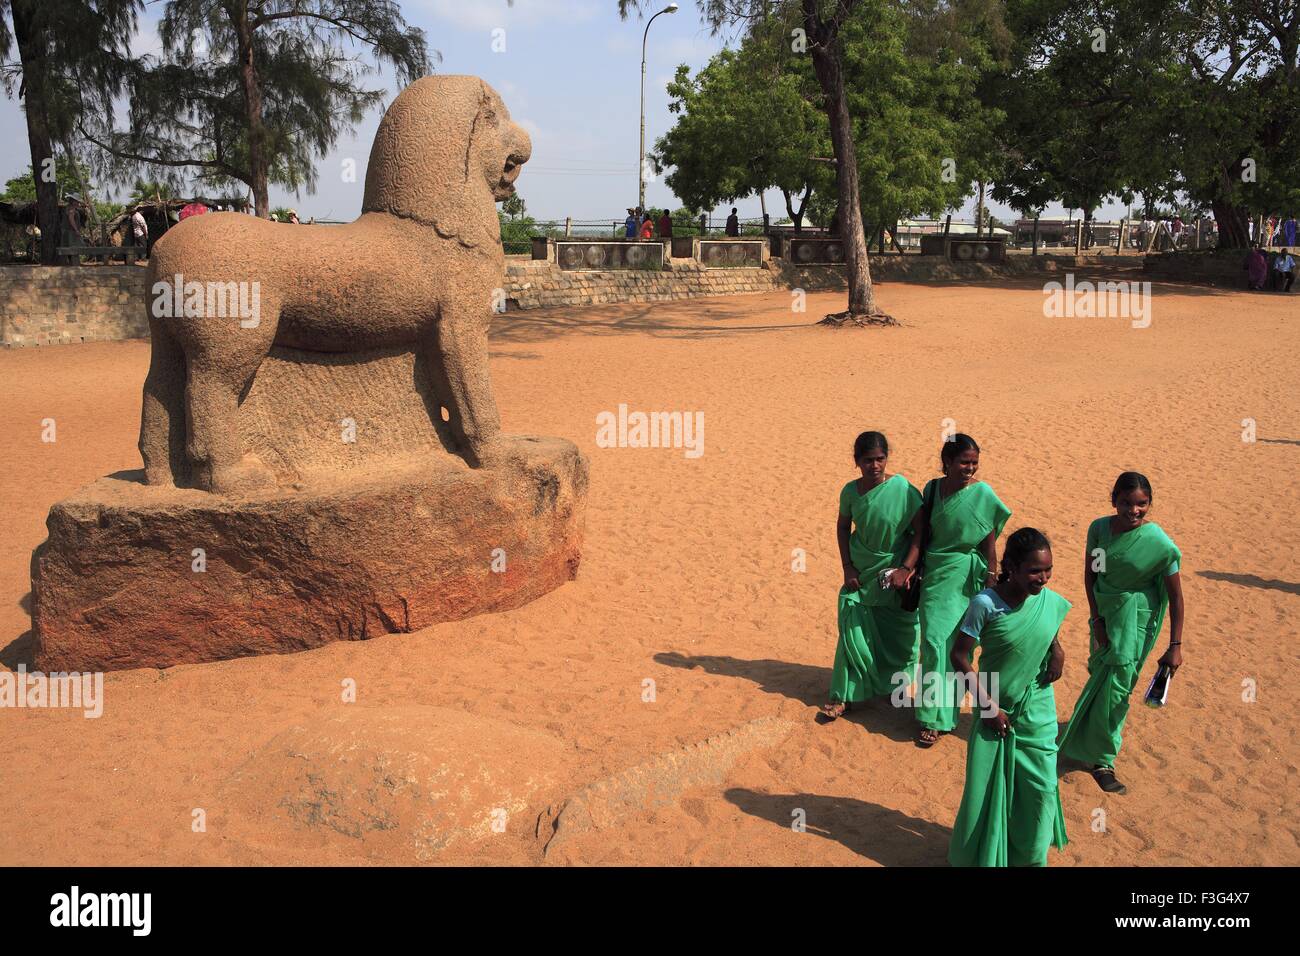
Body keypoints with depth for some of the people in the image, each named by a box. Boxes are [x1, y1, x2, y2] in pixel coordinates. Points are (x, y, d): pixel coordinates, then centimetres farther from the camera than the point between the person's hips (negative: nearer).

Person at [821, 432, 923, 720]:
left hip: (895, 571, -2)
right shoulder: (850, 491, -7)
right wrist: (848, 567, 1)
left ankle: (890, 682, 36)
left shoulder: (904, 491, -18)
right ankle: (844, 696, 6)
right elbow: (843, 527, 7)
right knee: (853, 629, -2)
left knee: (896, 635, 10)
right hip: (861, 572, 2)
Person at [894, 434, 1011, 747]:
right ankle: (932, 716, 16)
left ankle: (942, 716, 11)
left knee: (954, 643, 1)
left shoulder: (982, 494, -9)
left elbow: (990, 545, -7)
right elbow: (920, 533, 3)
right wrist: (907, 567, -6)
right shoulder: (933, 488, 1)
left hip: (966, 579, -3)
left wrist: (991, 589, -7)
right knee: (933, 641, 4)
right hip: (934, 574, 3)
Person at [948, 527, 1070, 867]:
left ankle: (1031, 857, 30)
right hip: (996, 712, -3)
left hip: (1038, 715, 3)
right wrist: (987, 705, -14)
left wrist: (1057, 650, -8)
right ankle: (976, 854, 31)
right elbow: (959, 656, -13)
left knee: (1040, 790, 7)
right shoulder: (985, 604, -19)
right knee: (987, 789, 7)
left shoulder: (1052, 602, -7)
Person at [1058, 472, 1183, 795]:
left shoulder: (1159, 543, -21)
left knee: (1116, 683, -4)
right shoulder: (1099, 528, -10)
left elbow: (1175, 595, -14)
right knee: (1099, 673, 17)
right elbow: (1090, 575, -1)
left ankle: (1102, 758, 11)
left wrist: (1175, 646, -14)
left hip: (1136, 617, -4)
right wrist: (1097, 620, -5)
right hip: (1104, 610, 4)